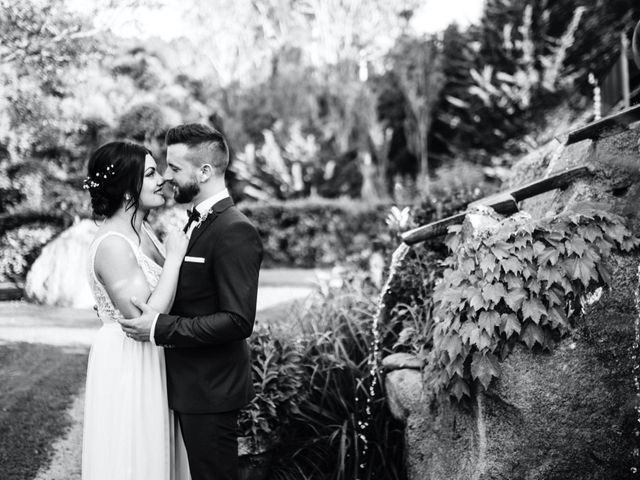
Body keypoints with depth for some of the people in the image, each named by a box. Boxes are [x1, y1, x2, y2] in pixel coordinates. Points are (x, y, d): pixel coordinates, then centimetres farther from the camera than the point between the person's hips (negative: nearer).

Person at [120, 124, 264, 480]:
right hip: (188, 384, 9)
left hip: (211, 393, -9)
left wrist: (161, 328, -24)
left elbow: (238, 320, -25)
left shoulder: (235, 231, -20)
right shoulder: (197, 222, 11)